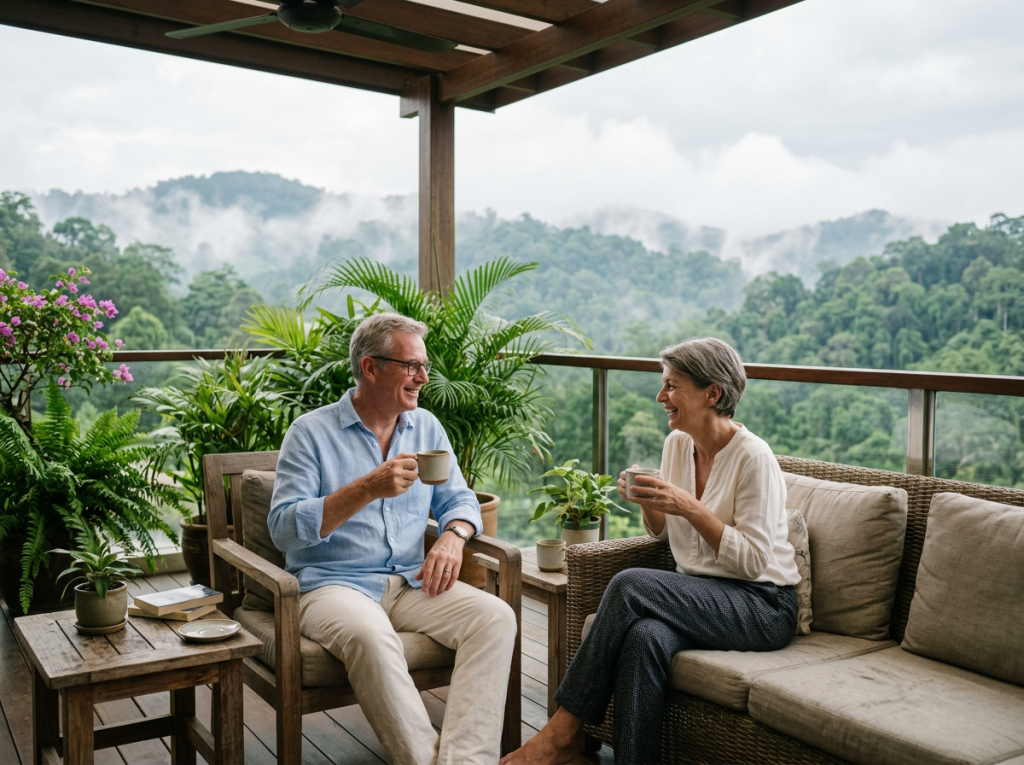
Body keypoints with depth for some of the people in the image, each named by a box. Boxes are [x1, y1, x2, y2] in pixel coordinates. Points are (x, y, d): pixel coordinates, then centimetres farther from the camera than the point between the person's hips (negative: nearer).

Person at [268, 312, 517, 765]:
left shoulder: (426, 427, 13)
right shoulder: (311, 433, -2)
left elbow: (459, 498, 16)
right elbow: (283, 529, -11)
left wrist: (453, 536, -9)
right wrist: (368, 489, -21)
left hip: (410, 582, 5)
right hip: (333, 584, -4)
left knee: (496, 617, -22)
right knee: (370, 636, -38)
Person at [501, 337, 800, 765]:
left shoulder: (752, 457, -14)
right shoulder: (676, 444, 8)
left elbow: (753, 561, -17)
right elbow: (661, 533, 18)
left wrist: (689, 507, -23)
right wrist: (648, 501, -4)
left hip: (762, 605, -6)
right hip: (701, 592, 6)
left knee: (630, 585, -28)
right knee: (645, 637, -32)